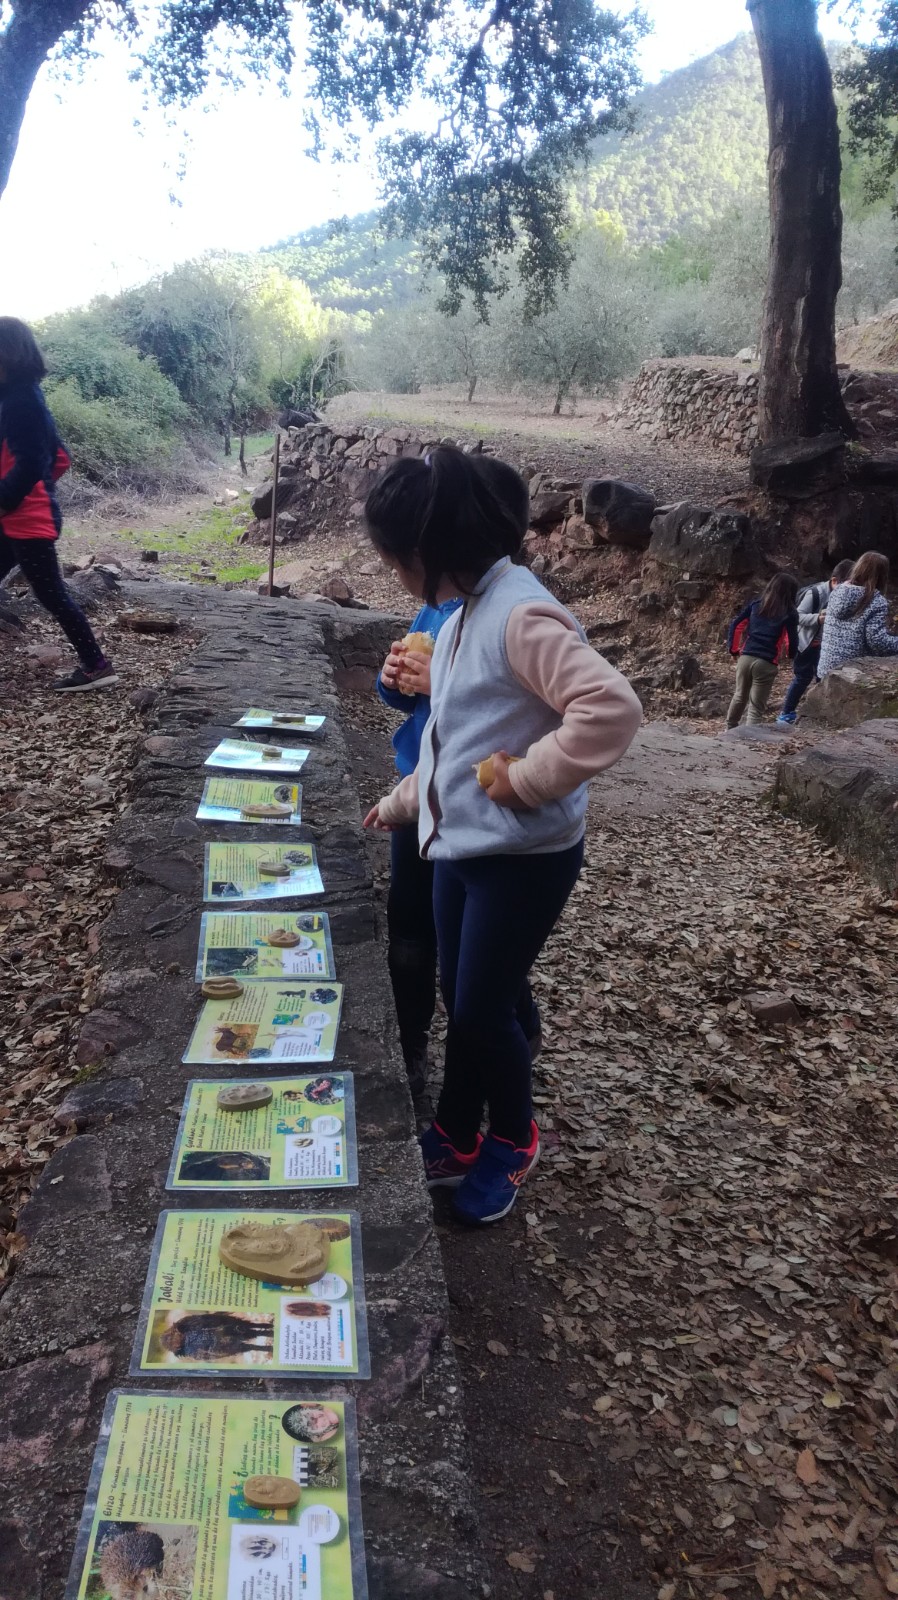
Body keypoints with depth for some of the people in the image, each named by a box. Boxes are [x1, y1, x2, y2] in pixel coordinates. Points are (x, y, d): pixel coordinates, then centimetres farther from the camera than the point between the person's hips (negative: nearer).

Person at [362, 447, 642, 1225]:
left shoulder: (520, 614, -22)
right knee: (459, 1003, 17)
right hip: (462, 846, 9)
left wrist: (527, 777, -24)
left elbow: (613, 708, -32)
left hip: (524, 857, -8)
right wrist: (402, 802, 24)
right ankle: (455, 1139, 36)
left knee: (485, 1009, 4)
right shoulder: (464, 615, 8)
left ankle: (513, 1141, 31)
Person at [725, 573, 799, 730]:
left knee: (740, 696, 25)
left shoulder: (756, 604, 9)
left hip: (746, 658, 5)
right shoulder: (790, 613, -3)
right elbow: (792, 639, -5)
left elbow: (736, 625, 7)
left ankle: (730, 728, 40)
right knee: (756, 707, 3)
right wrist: (792, 656, 15)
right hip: (766, 663, -4)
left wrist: (733, 648, 17)